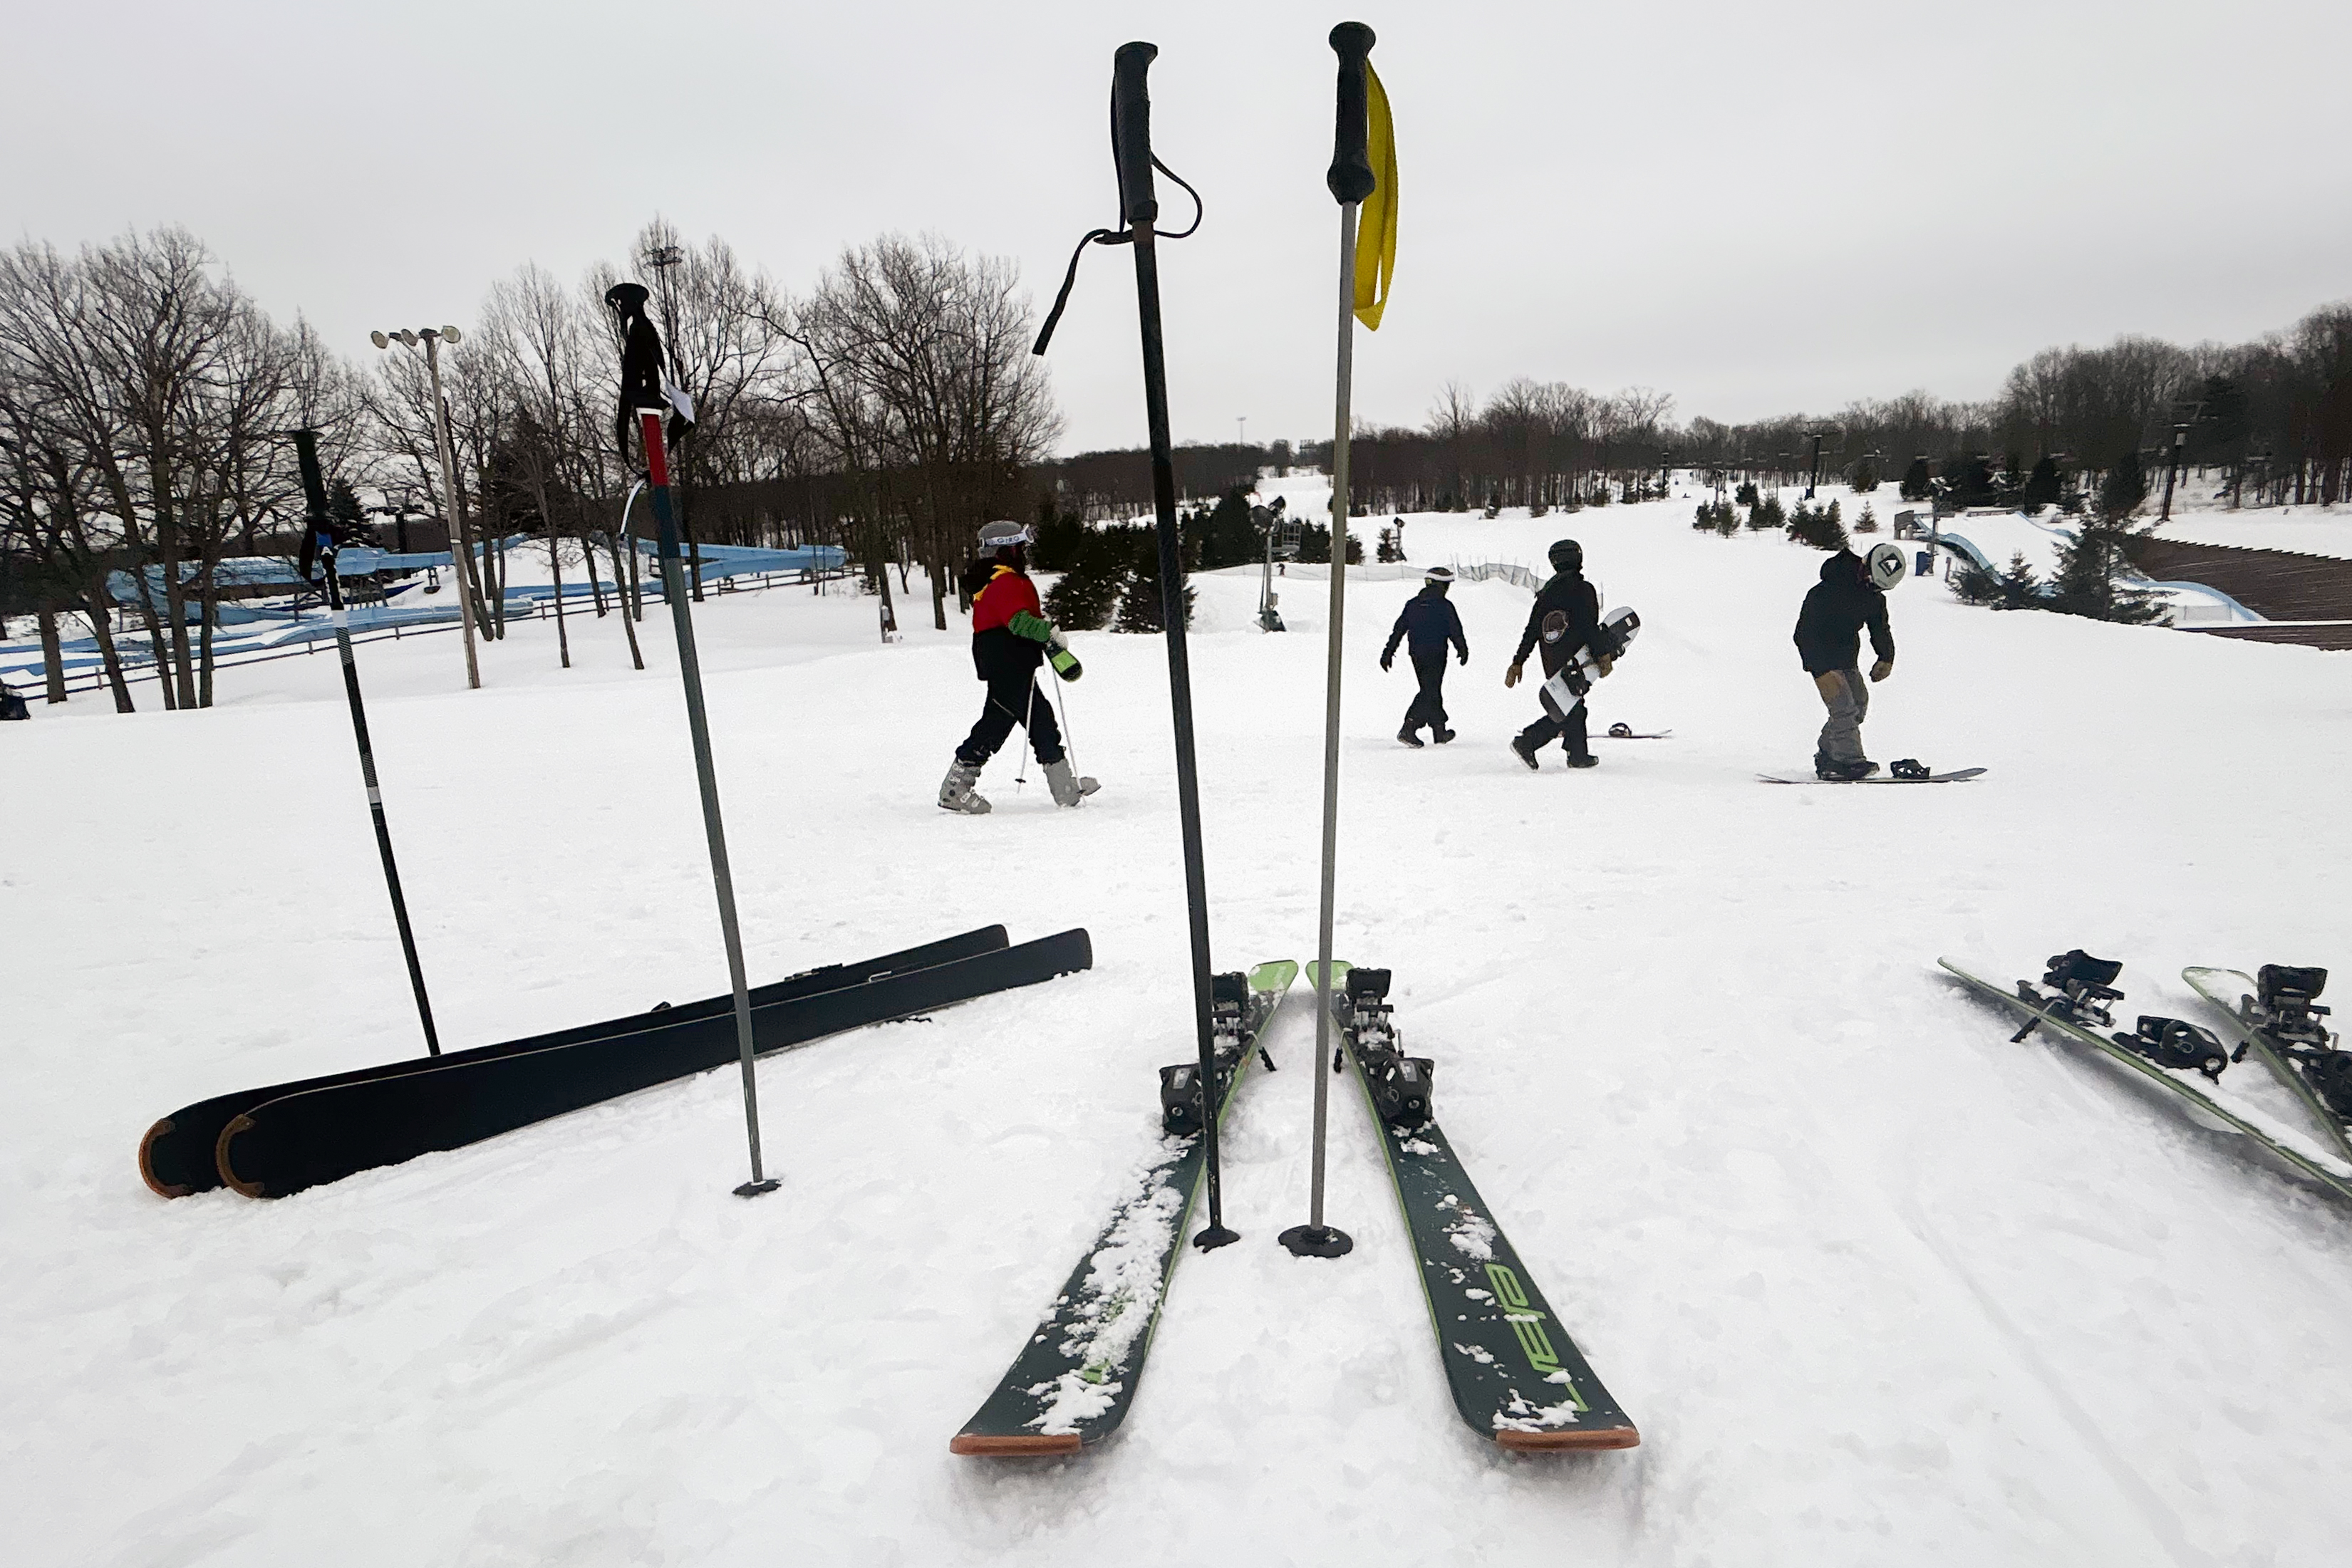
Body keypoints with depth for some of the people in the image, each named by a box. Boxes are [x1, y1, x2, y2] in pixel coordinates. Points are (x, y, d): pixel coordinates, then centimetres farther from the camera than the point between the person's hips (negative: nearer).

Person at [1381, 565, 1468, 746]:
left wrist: (1388, 653, 12)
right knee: (1430, 693, -4)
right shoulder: (1445, 606, -8)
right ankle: (1408, 730, -17)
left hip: (1416, 654, 6)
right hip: (1436, 655, -6)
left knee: (1431, 691, 16)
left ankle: (1440, 732, 23)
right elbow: (1456, 632, -3)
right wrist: (1463, 651, 12)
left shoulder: (1412, 604, 7)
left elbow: (1398, 629, 8)